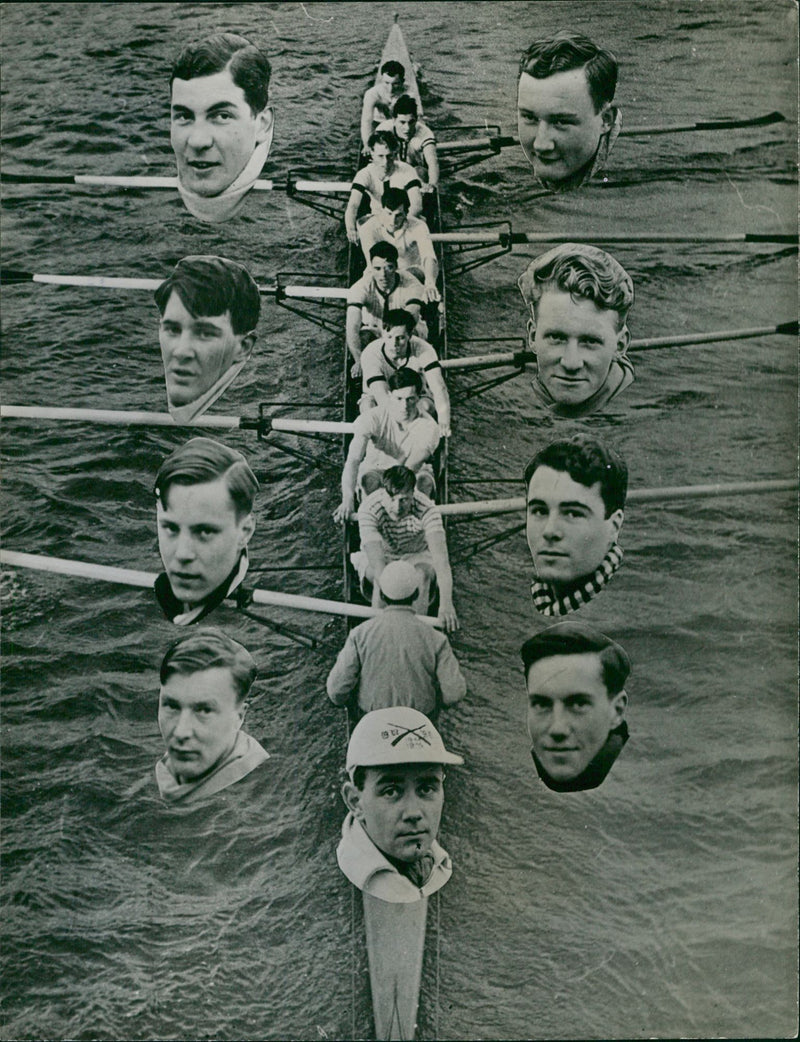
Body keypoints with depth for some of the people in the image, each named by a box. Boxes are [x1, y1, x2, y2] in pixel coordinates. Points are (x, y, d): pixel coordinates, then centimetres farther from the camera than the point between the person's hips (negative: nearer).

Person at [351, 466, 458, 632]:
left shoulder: (426, 509, -34)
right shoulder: (369, 508, -34)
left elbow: (440, 556, -44)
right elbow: (377, 561, -42)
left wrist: (446, 604, -58)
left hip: (416, 555, 1)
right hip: (382, 555, -1)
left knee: (422, 574, -32)